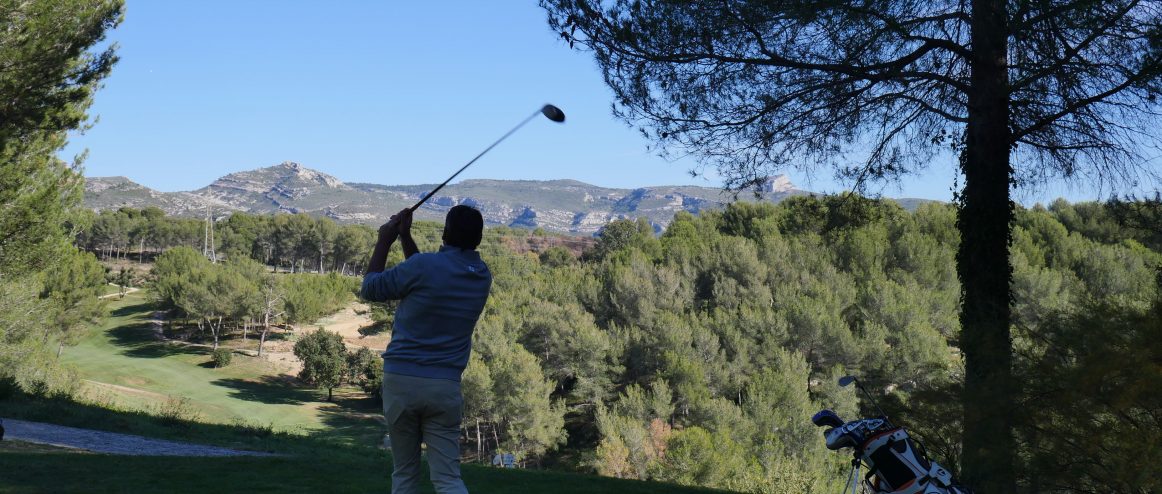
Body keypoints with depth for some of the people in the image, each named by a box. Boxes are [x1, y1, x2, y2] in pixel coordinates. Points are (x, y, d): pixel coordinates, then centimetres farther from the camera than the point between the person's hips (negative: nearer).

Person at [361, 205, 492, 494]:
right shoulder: (483, 276, 6)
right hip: (445, 385, 2)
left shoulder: (423, 265, -12)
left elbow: (369, 289, 4)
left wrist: (384, 241, 14)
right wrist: (406, 239, 22)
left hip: (401, 379, -2)